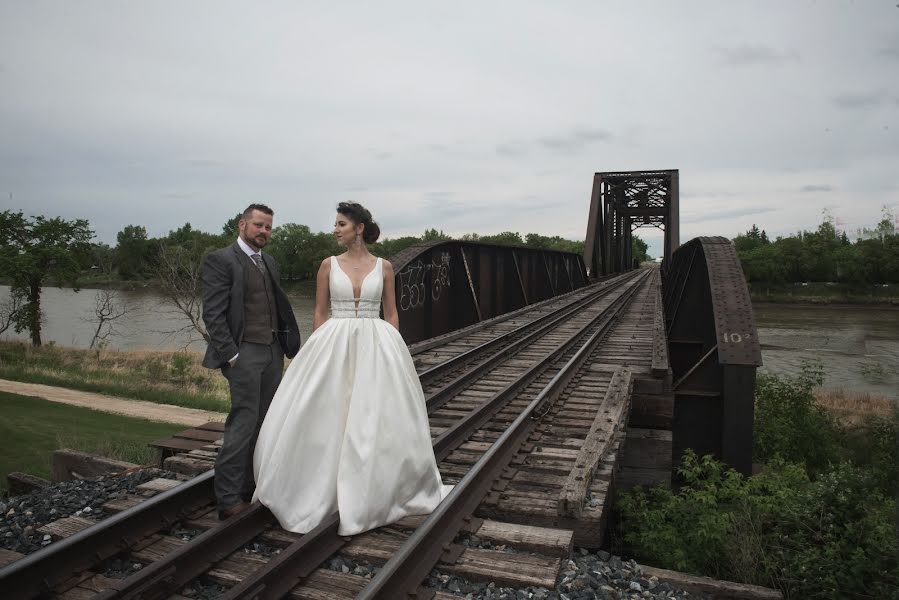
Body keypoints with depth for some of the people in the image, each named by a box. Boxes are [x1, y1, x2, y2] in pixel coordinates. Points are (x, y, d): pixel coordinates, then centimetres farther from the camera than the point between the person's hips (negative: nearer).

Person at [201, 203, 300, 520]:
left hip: (273, 352, 8)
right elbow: (212, 313, -12)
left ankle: (251, 489, 21)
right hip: (244, 353, -8)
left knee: (264, 423, 10)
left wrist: (287, 343, 9)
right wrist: (230, 355, -16)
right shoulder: (220, 260, -7)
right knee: (244, 422, -8)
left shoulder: (269, 262, 16)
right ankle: (229, 500, 2)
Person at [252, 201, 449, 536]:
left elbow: (391, 314, 7)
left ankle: (375, 491, 24)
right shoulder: (329, 265, 4)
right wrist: (319, 351, -3)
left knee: (376, 421, 4)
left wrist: (393, 352, 0)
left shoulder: (383, 267, 4)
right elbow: (319, 313, 4)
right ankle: (327, 491, 21)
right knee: (330, 418, 2)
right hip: (335, 345, 0)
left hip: (375, 345, 0)